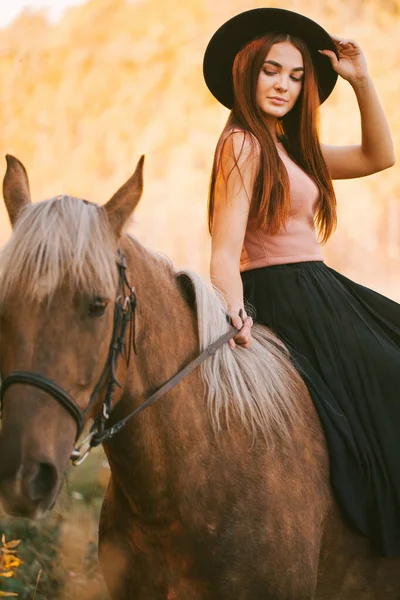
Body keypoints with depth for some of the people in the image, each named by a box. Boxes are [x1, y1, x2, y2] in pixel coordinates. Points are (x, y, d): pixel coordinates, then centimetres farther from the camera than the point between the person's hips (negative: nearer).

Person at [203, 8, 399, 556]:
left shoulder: (292, 149, 16)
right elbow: (225, 251, -19)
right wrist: (234, 313, -36)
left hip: (317, 290, 10)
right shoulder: (242, 144, -10)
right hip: (285, 299, -10)